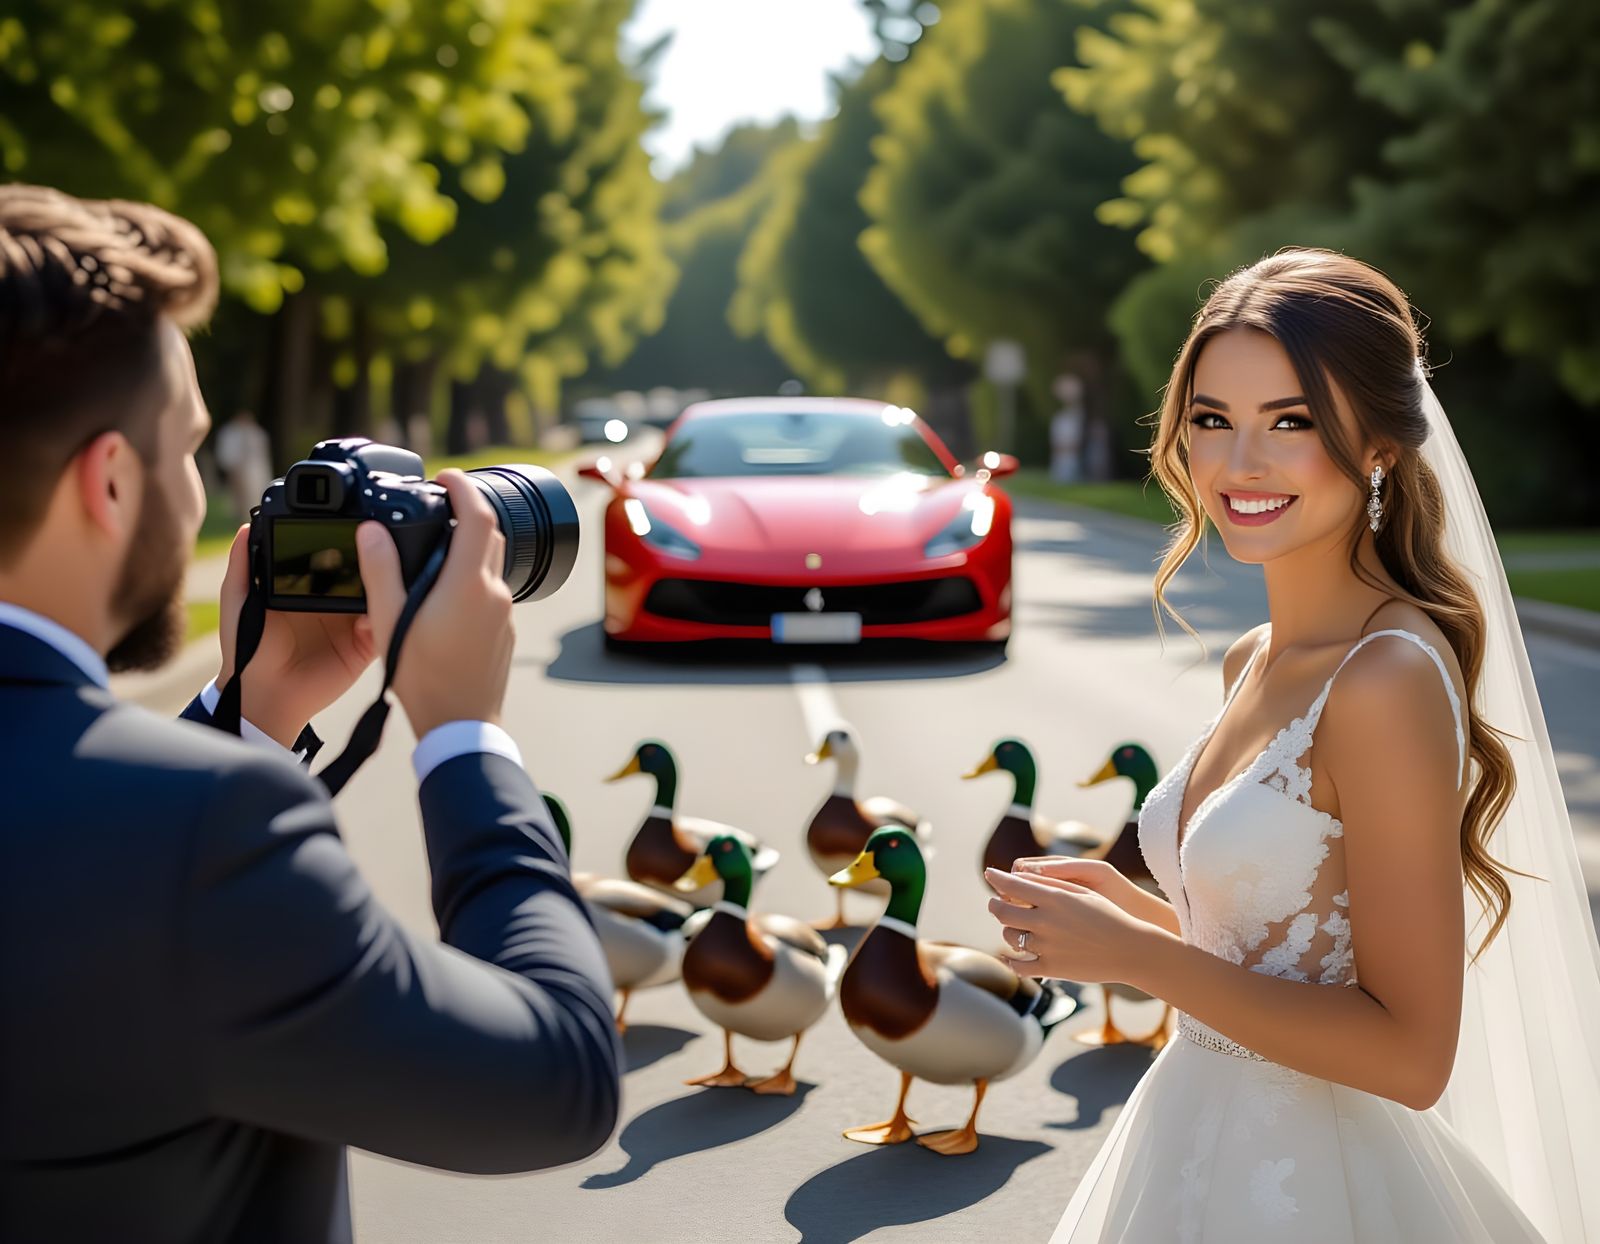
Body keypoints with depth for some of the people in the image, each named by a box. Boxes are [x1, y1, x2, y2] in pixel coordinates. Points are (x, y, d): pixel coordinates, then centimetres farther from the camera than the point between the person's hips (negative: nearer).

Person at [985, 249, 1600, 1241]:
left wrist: (1136, 954, -20)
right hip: (1199, 1144, 8)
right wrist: (1131, 904, 0)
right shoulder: (1255, 664, 4)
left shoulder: (1391, 677, -21)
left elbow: (1410, 1053, -22)